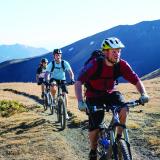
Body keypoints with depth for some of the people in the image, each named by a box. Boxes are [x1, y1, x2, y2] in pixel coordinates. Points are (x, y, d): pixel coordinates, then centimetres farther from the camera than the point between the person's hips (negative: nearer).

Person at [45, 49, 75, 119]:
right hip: (54, 79, -1)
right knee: (53, 84, -38)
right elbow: (46, 74, -21)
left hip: (62, 80, 1)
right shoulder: (51, 64, -17)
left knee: (64, 94, -15)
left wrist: (72, 79, -35)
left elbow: (70, 72, -17)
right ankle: (53, 98, -12)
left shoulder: (65, 63, -15)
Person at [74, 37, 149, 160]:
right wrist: (80, 102, -47)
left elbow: (136, 80, -13)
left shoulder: (122, 65, -18)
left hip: (110, 92, 3)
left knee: (124, 109, -27)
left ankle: (119, 137, -5)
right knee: (94, 127, -9)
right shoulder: (94, 65, -28)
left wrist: (143, 94, -32)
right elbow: (78, 83, -33)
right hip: (94, 96, -3)